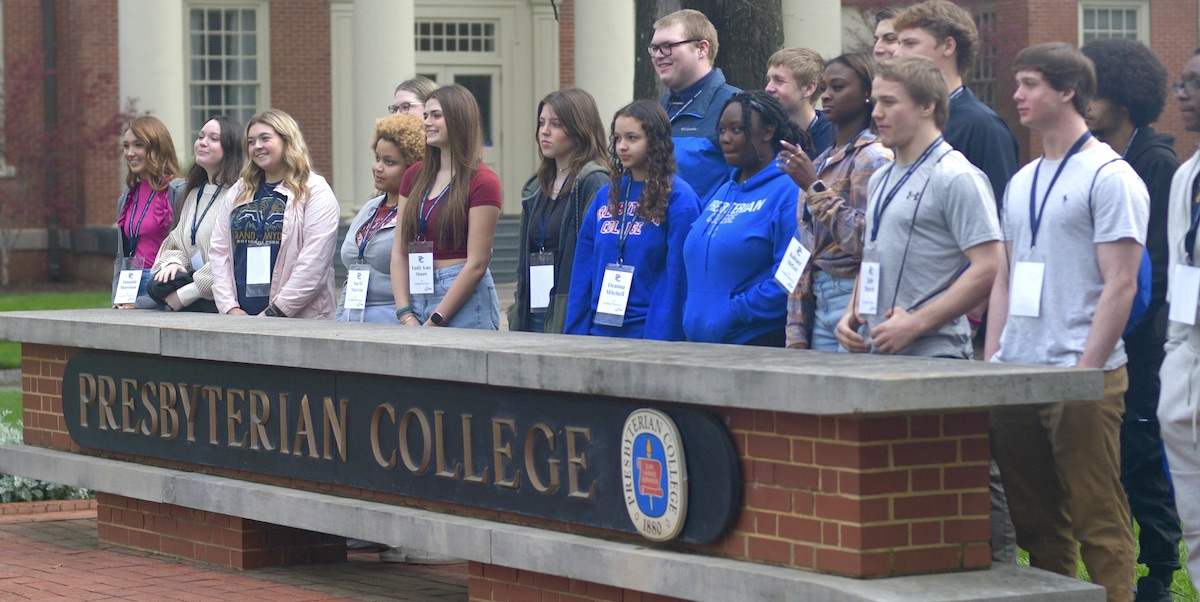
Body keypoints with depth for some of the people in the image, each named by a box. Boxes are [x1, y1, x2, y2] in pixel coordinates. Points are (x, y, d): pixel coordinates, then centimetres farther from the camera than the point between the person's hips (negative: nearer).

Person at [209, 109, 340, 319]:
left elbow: (314, 263, -11)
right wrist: (229, 307, -2)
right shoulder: (238, 193, 17)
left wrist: (275, 312, -15)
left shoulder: (316, 193, -2)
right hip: (240, 316, 5)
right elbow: (219, 250, 11)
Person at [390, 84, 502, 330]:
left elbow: (476, 264, -10)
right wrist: (406, 316, -3)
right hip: (417, 295, 5)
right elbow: (399, 252, 9)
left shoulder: (482, 182, -6)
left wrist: (434, 321, -12)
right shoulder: (415, 176, 12)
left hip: (465, 301, -5)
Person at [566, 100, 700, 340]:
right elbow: (583, 270, 11)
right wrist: (575, 332, 6)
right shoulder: (606, 196, 11)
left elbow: (677, 277, -11)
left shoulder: (679, 199, -7)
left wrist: (661, 339, -15)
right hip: (600, 330, 5)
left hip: (649, 334, -5)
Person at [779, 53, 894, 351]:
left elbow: (866, 239, -18)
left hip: (853, 296, -8)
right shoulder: (822, 162, 18)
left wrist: (816, 188, -14)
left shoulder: (874, 158, -7)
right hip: (819, 301, 8)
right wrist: (797, 333, 13)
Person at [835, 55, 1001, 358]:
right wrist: (851, 315, 9)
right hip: (875, 352, 8)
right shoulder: (880, 180, 19)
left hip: (934, 354, -8)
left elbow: (988, 268, -16)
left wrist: (916, 324, -18)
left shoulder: (956, 177, -9)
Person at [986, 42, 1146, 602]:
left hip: (1081, 379, -7)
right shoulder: (1022, 183, 18)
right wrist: (990, 362, 11)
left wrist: (1085, 372, -16)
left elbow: (1120, 285, -10)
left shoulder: (1110, 177, -5)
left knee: (1098, 520, -6)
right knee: (1034, 522, 9)